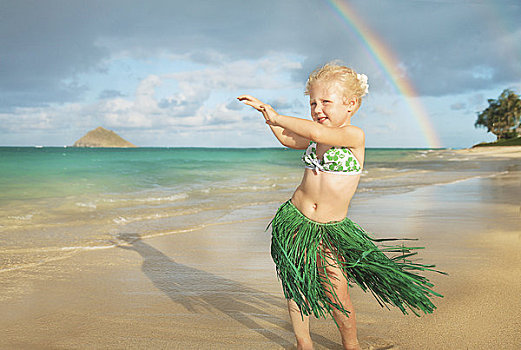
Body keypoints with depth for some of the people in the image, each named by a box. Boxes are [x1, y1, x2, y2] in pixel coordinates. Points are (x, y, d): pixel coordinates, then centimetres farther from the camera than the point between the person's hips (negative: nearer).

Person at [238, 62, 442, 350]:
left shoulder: (354, 135, -13)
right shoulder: (315, 138, 4)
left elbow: (317, 133, -31)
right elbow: (288, 139, 24)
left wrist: (277, 117, -21)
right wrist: (265, 111, 13)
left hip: (330, 230, -5)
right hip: (295, 219, 5)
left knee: (338, 296, -6)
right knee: (295, 286, 9)